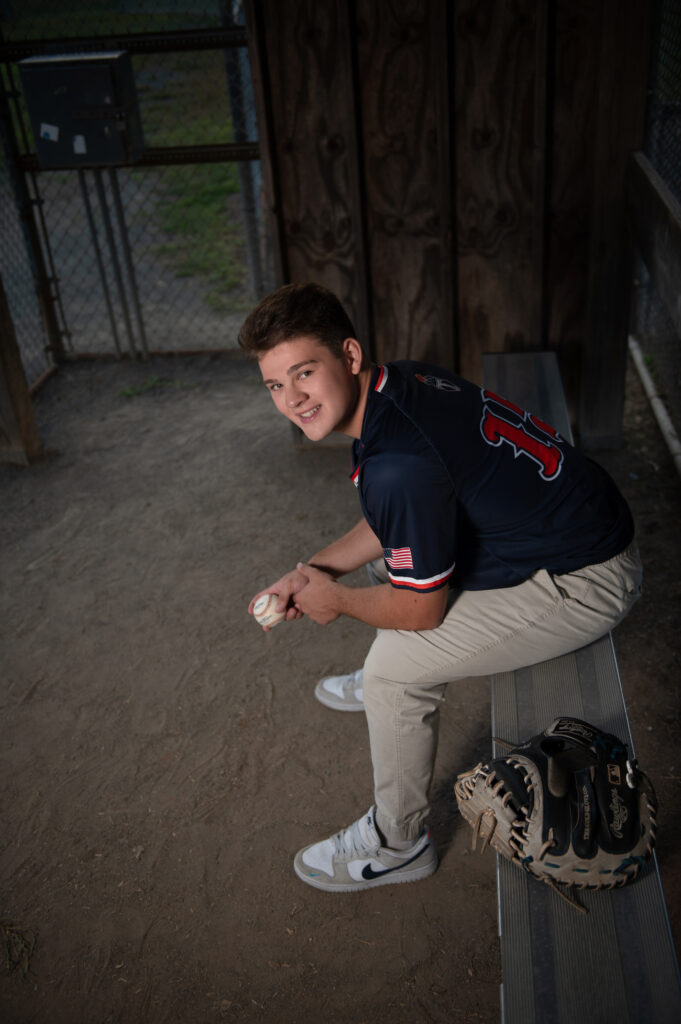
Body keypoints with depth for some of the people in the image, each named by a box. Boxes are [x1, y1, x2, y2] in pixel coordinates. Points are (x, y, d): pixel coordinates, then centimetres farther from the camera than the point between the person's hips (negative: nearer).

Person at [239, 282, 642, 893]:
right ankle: (391, 687, 46)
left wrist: (336, 601, -2)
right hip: (560, 527, 10)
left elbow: (420, 610, -20)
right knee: (389, 556, 22)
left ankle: (399, 845, 12)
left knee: (395, 666, -11)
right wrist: (311, 571, 7)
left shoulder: (397, 465, -32)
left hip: (583, 583, -10)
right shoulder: (399, 383, -2)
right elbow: (391, 524, 13)